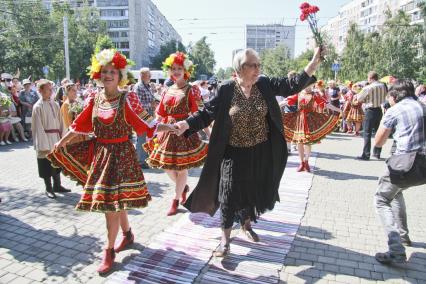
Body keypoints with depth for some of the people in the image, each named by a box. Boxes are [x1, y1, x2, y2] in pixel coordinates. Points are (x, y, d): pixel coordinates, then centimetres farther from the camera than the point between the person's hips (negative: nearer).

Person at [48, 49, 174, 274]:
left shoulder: (128, 99, -11)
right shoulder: (94, 99, 3)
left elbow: (148, 125, -13)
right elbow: (78, 126, 12)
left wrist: (173, 127, -24)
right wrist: (60, 144, 19)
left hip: (121, 154, -5)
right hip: (99, 153, 5)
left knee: (111, 202, -3)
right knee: (114, 200, 15)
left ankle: (109, 250, 14)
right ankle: (127, 234, 39)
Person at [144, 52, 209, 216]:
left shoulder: (190, 90, -4)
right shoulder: (168, 91, 10)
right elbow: (160, 115, 11)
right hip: (168, 131, 5)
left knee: (182, 167, 1)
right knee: (167, 167, 9)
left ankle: (176, 200, 17)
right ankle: (184, 187, 36)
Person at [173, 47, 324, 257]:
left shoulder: (265, 85, -3)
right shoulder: (226, 90, -12)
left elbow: (292, 86, -5)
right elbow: (207, 113, -10)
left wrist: (314, 64, -15)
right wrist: (187, 124, -25)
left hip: (261, 153, 4)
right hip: (234, 153, -3)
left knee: (254, 191, 18)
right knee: (230, 194, 1)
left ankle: (246, 224, 44)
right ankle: (225, 238, 19)